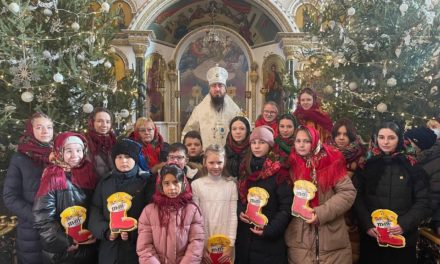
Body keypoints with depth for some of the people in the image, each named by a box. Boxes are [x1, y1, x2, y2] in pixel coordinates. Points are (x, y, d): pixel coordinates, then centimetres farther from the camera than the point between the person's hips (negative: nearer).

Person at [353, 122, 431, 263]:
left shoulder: (411, 166, 1)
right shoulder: (366, 165, 0)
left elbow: (422, 202, -1)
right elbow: (357, 198, -2)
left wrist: (404, 225, -14)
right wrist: (367, 225, -14)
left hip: (404, 237, 0)